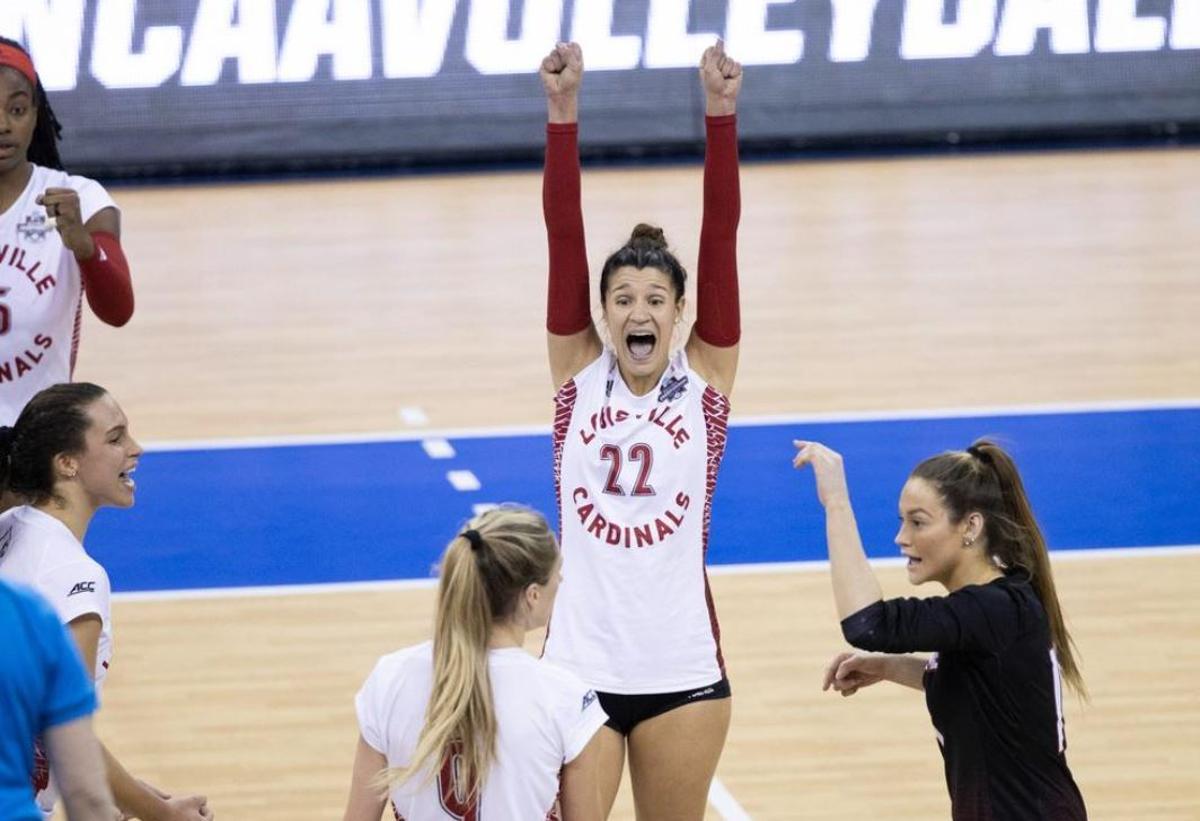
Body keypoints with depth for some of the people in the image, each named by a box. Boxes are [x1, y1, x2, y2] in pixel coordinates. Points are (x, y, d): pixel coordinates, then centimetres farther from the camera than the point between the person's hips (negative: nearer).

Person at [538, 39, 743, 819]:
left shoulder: (706, 378, 2)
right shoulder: (579, 376, 3)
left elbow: (721, 236, -7)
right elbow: (565, 235, -5)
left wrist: (721, 113, -15)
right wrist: (563, 110, -13)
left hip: (684, 673, 0)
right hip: (580, 669, 0)